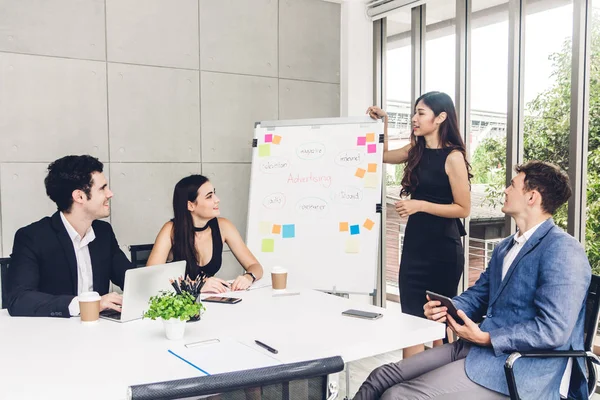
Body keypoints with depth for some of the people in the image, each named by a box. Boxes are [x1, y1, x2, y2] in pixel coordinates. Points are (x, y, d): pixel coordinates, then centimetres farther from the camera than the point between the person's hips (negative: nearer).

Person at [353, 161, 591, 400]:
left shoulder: (563, 251, -12)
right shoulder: (504, 247, 18)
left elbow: (553, 330, -19)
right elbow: (477, 296, 21)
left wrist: (485, 338, -18)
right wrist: (446, 308, -1)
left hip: (521, 369, -8)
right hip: (478, 349, 8)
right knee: (380, 378, -6)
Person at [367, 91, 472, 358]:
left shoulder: (453, 157, -11)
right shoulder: (416, 151, 7)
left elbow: (463, 209, -12)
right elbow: (384, 155, 23)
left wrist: (421, 205, -19)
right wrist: (382, 123, 10)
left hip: (443, 247, -6)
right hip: (414, 243, 6)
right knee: (410, 319, 5)